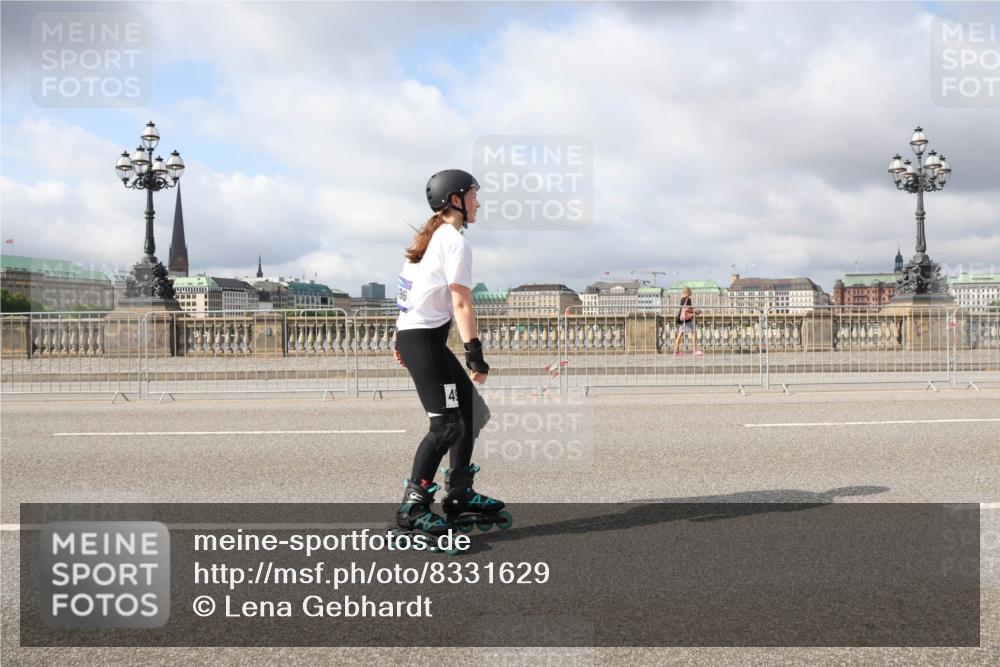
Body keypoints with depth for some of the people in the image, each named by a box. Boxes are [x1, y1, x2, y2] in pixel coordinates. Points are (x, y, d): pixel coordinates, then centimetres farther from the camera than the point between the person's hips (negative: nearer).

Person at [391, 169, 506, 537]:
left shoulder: (430, 237, 17)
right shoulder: (455, 241, -12)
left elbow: (412, 291, 20)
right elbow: (461, 304, -18)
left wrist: (402, 338, 25)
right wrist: (475, 353, -20)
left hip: (412, 333, 10)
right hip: (423, 339, -10)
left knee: (470, 410, 13)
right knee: (446, 425, -11)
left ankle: (459, 494, 20)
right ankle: (412, 507, -5)